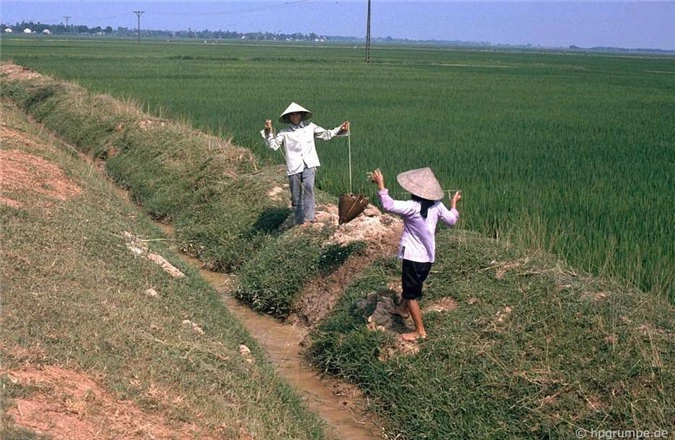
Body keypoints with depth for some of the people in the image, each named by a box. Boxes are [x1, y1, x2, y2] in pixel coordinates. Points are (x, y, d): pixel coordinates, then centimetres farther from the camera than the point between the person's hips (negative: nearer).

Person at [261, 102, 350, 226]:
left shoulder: (310, 127, 9)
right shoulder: (285, 132, 4)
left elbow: (326, 134, 16)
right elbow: (273, 145, -4)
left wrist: (341, 130, 5)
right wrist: (268, 132, -18)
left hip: (309, 164, 0)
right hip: (294, 167, 0)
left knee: (308, 186, -26)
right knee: (296, 197, 6)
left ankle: (309, 216, -26)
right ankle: (299, 221, 21)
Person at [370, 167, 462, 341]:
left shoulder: (412, 207, -24)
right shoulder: (437, 206, -4)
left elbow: (388, 205, -34)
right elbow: (451, 220, 9)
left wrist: (380, 185, -26)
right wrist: (454, 204, 26)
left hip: (414, 257, -8)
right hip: (428, 256, 8)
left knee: (411, 294, 3)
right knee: (410, 286, 32)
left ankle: (420, 331, 7)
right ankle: (404, 308, 55)